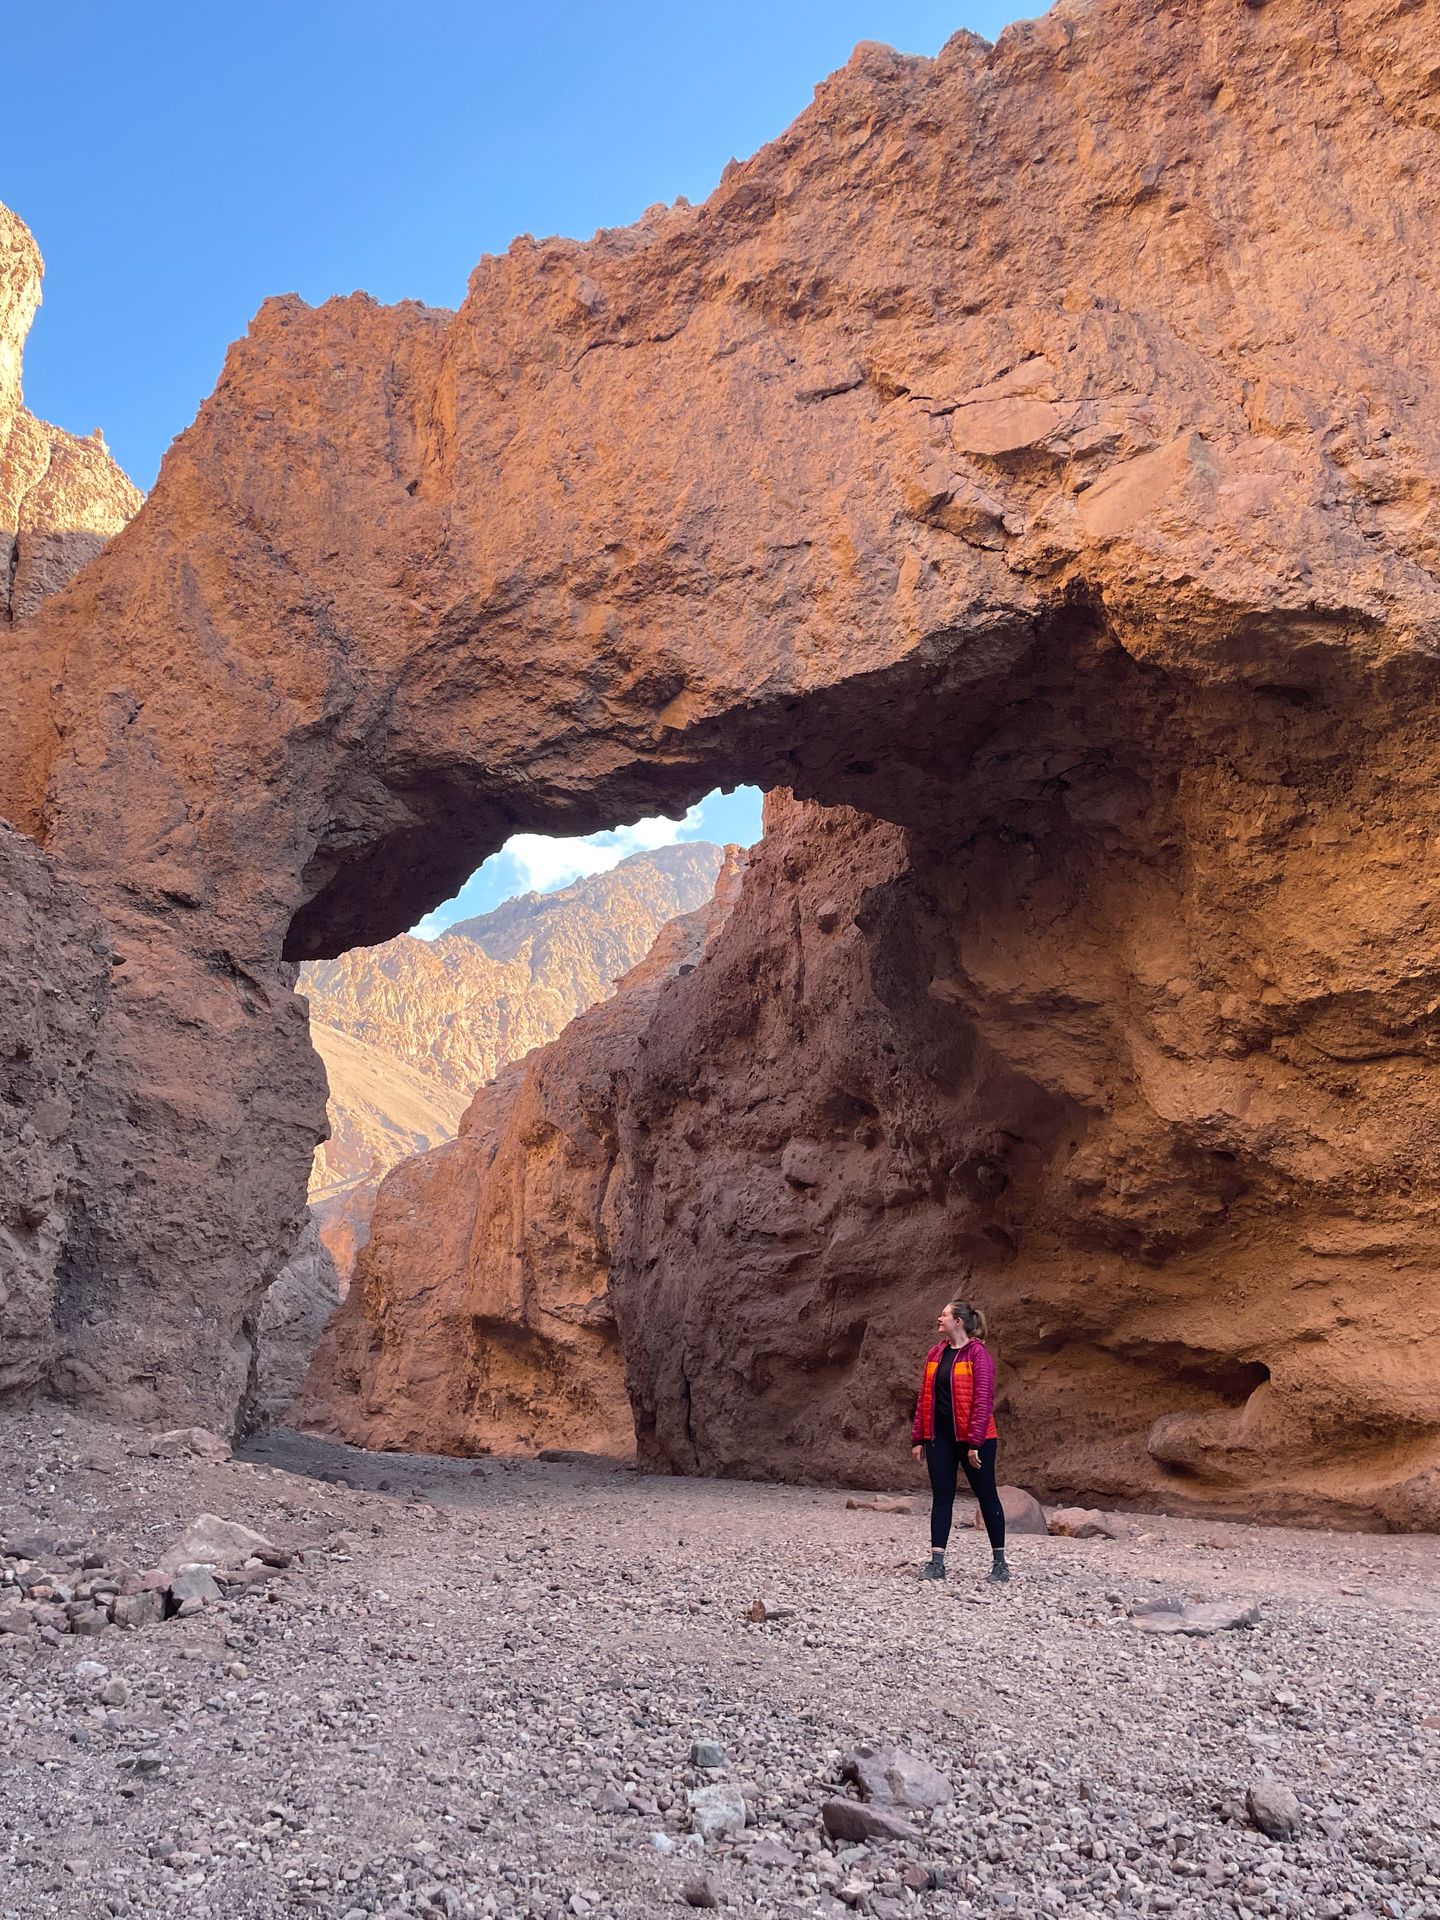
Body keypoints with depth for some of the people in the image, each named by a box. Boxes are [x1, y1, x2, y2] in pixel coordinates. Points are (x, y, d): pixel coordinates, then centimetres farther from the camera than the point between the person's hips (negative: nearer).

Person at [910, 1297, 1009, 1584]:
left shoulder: (978, 1353, -11)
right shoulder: (935, 1353, 9)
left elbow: (983, 1400, -15)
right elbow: (925, 1397, 12)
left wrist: (975, 1443, -19)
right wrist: (918, 1438, 9)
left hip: (972, 1438, -6)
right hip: (939, 1437, 6)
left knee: (987, 1496, 6)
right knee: (941, 1497, 5)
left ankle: (1000, 1563, 17)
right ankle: (937, 1563, 7)